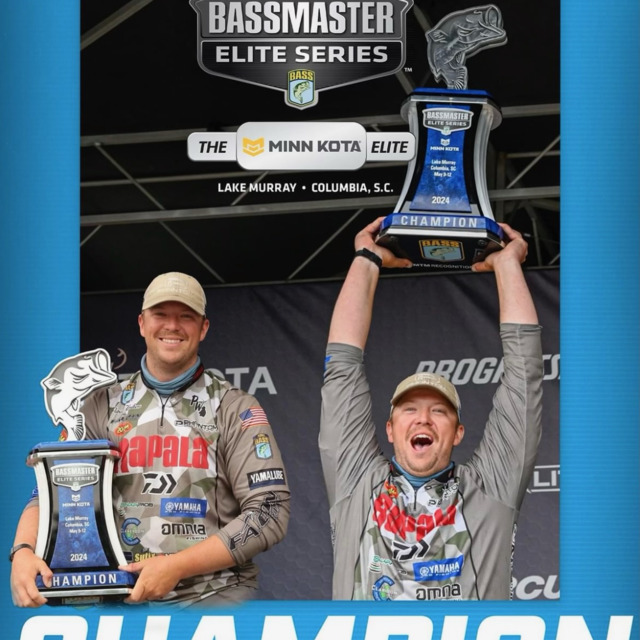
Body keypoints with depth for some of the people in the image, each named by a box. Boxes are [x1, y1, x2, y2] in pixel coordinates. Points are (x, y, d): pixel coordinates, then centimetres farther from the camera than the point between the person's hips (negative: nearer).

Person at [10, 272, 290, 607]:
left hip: (213, 593, -4)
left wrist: (176, 567, -14)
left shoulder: (235, 409, 4)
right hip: (121, 598, 4)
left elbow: (269, 512, -4)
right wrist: (23, 551, -15)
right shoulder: (101, 407, 13)